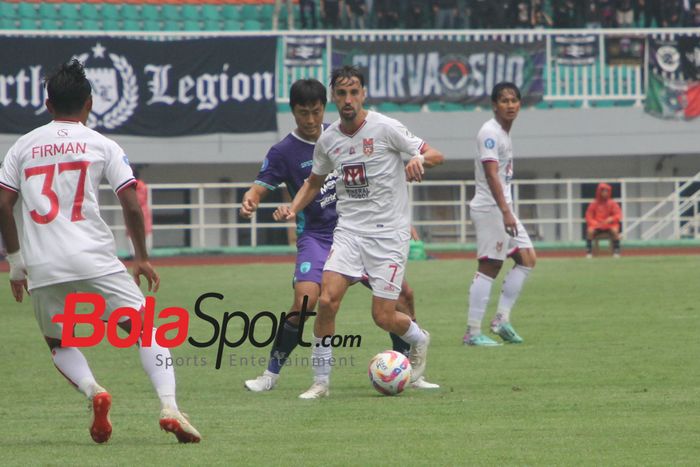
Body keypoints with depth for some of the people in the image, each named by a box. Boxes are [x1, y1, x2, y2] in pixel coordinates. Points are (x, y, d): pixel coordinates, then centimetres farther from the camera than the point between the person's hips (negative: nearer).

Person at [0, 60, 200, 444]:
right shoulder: (101, 145, 6)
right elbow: (131, 204, 0)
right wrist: (142, 258, 11)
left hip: (42, 267, 2)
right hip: (94, 259, -2)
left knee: (58, 341, 20)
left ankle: (91, 390, -9)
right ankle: (169, 406, -16)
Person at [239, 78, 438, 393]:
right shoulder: (284, 151, -8)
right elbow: (261, 186, -17)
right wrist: (250, 201, -39)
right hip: (316, 236, -4)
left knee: (403, 295, 1)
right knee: (305, 301, -25)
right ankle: (271, 373, -10)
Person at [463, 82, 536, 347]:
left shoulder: (504, 133, 16)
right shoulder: (490, 132, -14)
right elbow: (491, 175, -23)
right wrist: (505, 212, -29)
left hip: (503, 208, 10)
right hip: (490, 208, -10)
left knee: (527, 259, 9)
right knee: (489, 267, -9)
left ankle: (502, 319, 9)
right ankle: (473, 333, -8)